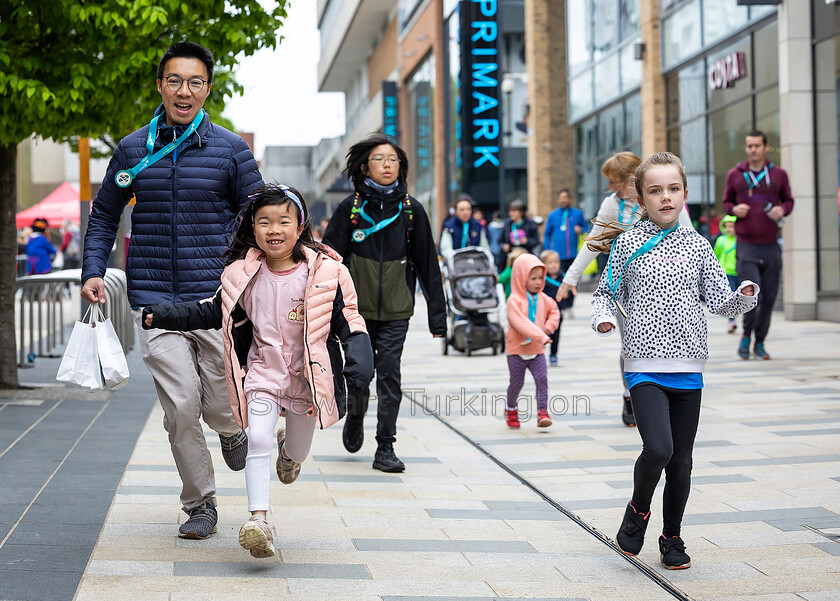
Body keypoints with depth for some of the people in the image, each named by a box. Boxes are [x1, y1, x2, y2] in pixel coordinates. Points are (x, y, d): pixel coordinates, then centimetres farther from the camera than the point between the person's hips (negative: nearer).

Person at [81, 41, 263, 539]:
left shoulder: (231, 150, 4)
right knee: (181, 408, -6)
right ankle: (200, 505, 10)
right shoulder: (132, 149, 9)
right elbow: (105, 214, 18)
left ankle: (233, 428, 38)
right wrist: (93, 270, 4)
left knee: (220, 406, 0)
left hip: (217, 297, -1)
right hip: (156, 300, 1)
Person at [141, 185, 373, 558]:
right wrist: (162, 317, 2)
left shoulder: (323, 273, -10)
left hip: (308, 375, 0)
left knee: (297, 452, 16)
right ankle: (258, 519, -18)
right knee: (258, 439, -19)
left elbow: (345, 318, -3)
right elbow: (212, 313, 8)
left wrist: (358, 348, -21)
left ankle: (290, 448, 55)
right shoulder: (243, 275, -3)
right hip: (263, 371, 1)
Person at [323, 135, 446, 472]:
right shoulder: (350, 208, 0)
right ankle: (355, 418, 37)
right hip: (357, 306, 0)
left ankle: (386, 448, -1)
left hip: (396, 309, 0)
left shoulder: (411, 210, 3)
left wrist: (437, 315, 5)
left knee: (389, 372, -7)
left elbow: (428, 265, 6)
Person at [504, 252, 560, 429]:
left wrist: (550, 325, 2)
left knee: (542, 379, -10)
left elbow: (553, 311, 23)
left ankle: (542, 412, -9)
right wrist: (541, 337, -38)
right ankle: (511, 408, 32)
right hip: (517, 349, -4)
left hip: (537, 350, 4)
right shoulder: (514, 300, -18)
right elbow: (521, 323, -30)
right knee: (517, 382, 7)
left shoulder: (543, 299, 4)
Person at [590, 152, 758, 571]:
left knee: (681, 460, 7)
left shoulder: (697, 246, 7)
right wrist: (603, 317, -11)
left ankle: (671, 538, 25)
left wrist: (743, 297, -14)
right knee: (658, 448, -20)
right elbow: (606, 292, 9)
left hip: (688, 367, 3)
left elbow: (720, 301, 6)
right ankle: (638, 510, 10)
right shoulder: (628, 244, 2)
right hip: (644, 366, -3)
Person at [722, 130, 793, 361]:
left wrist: (782, 209, -6)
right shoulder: (735, 175, 5)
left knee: (769, 297, 3)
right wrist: (734, 209, -7)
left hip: (770, 246, 2)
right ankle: (746, 335, 9)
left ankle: (760, 343, 19)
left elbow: (789, 200, 17)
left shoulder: (778, 174, 6)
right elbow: (726, 202, 16)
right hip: (746, 245, -2)